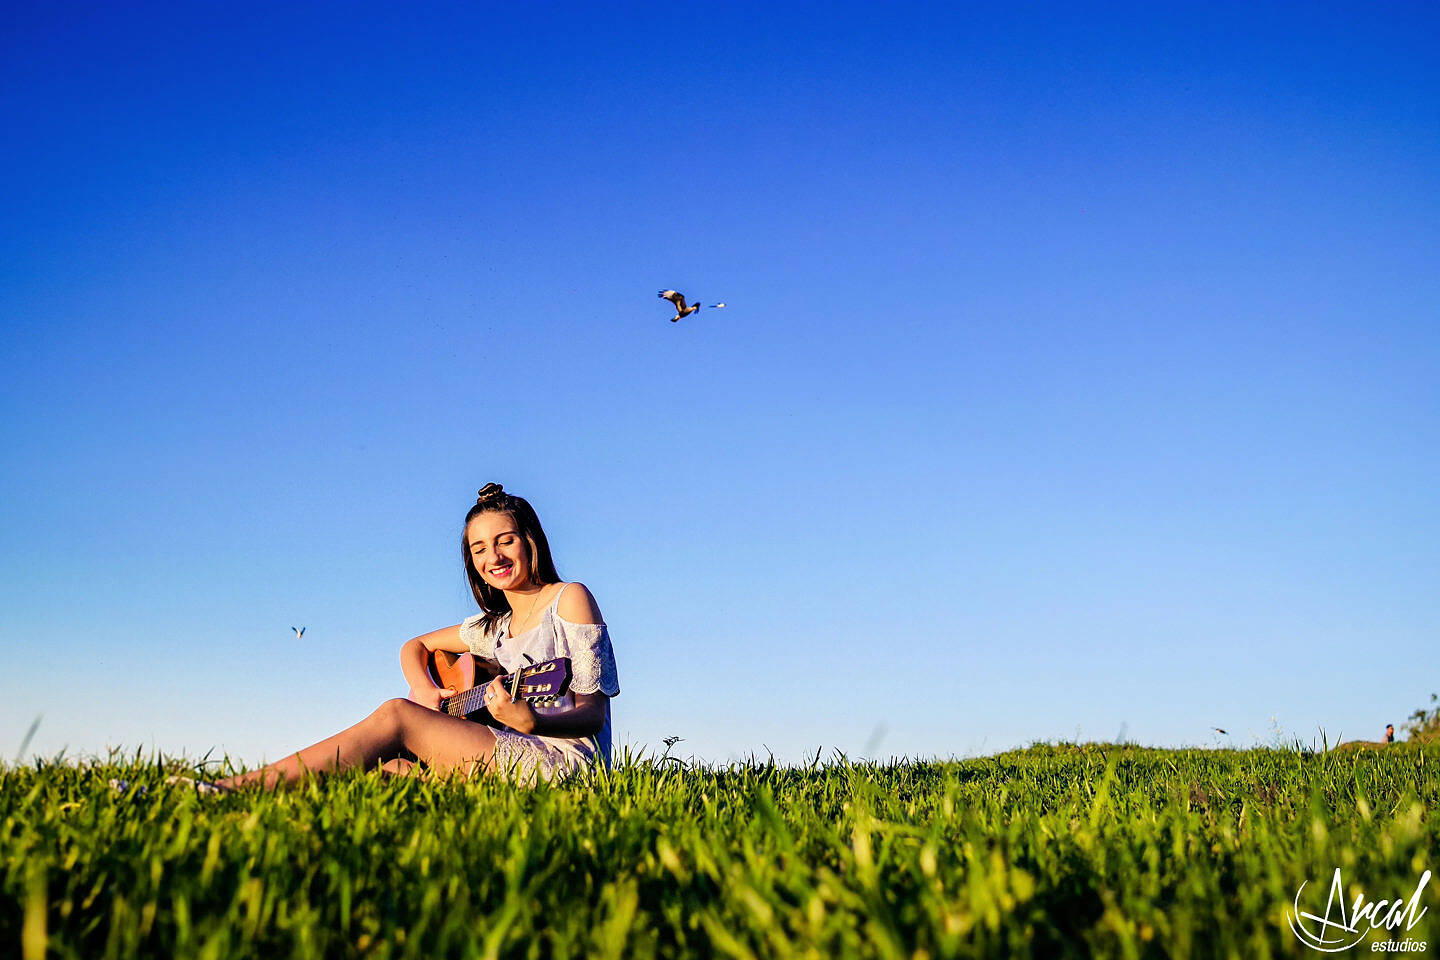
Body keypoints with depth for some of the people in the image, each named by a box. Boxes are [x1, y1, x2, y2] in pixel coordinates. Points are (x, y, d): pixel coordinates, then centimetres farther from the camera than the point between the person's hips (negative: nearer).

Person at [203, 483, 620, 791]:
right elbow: (414, 646, 31)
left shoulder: (569, 599, -1)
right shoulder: (493, 626, 19)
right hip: (513, 756, 7)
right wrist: (425, 691, 7)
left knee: (395, 716, -18)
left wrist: (533, 723, -29)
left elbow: (593, 713, -8)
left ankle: (229, 789, -20)